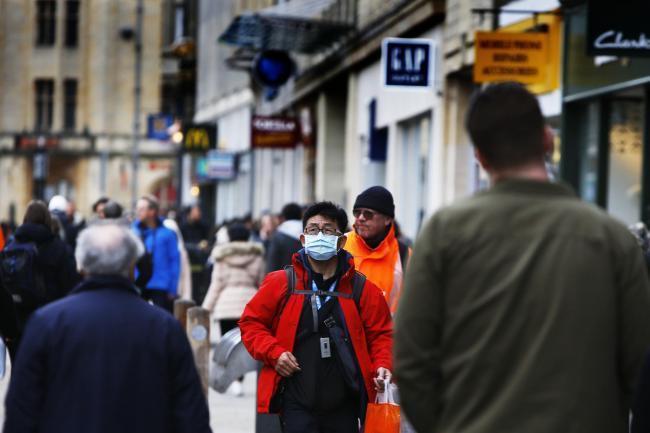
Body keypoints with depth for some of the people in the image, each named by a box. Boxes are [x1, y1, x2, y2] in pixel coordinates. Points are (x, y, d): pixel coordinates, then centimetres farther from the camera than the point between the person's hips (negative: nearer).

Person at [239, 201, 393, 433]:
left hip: (343, 405, 2)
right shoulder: (280, 283, 2)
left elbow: (380, 333, 10)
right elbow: (251, 322, 8)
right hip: (297, 403, -2)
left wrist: (382, 366, -9)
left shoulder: (362, 288, 5)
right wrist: (273, 352, -7)